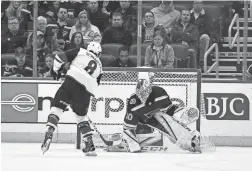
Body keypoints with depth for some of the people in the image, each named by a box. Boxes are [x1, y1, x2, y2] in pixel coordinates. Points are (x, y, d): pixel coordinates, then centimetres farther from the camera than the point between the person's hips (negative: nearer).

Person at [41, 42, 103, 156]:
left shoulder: (80, 52, 17)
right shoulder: (99, 66, 27)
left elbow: (60, 57, 8)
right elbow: (95, 85, 28)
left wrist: (55, 70, 21)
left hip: (72, 81, -4)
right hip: (86, 91, 4)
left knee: (57, 107, 2)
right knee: (81, 115, 22)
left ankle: (49, 133, -20)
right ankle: (89, 146, 15)